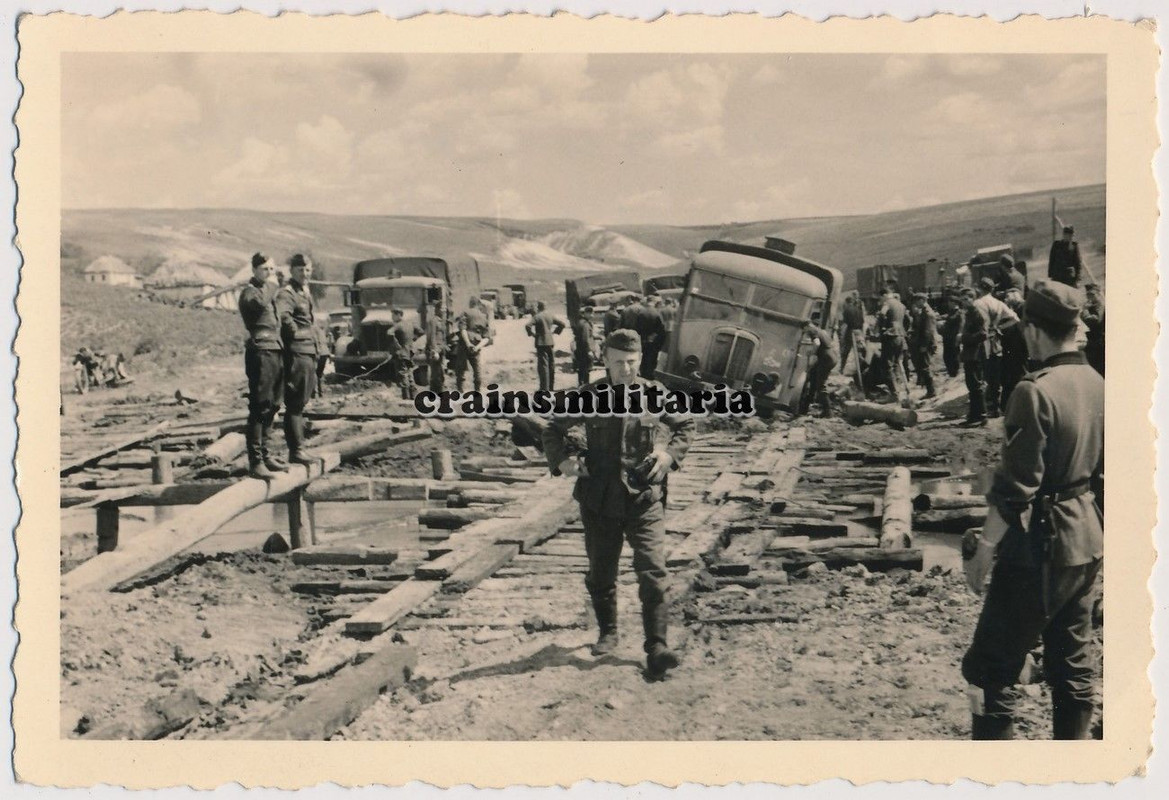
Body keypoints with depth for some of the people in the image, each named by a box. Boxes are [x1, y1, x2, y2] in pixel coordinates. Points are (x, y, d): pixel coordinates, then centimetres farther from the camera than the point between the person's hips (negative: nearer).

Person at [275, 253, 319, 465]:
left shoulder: (306, 293, 19)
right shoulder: (286, 293, -11)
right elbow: (283, 315, -31)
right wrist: (295, 333, -20)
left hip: (309, 353, 10)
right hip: (297, 353, -10)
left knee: (300, 403, 15)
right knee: (295, 404, -6)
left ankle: (298, 447, 23)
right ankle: (296, 450, -3)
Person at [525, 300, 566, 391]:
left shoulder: (537, 316, -11)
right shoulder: (551, 315, 6)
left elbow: (527, 326, -22)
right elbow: (562, 324, 9)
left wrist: (531, 334, -7)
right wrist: (554, 332, 11)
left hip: (541, 343, -5)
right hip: (550, 342, 5)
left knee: (543, 365, -4)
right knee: (551, 364, 13)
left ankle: (545, 388, -6)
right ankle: (551, 386, 20)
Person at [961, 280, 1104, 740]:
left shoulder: (1035, 392, -20)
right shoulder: (1098, 386, 4)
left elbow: (1016, 487, -21)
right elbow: (1103, 471, 13)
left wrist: (984, 551, -14)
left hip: (1040, 545, -8)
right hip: (1088, 541, 8)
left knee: (993, 668, -1)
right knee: (1074, 662, 17)